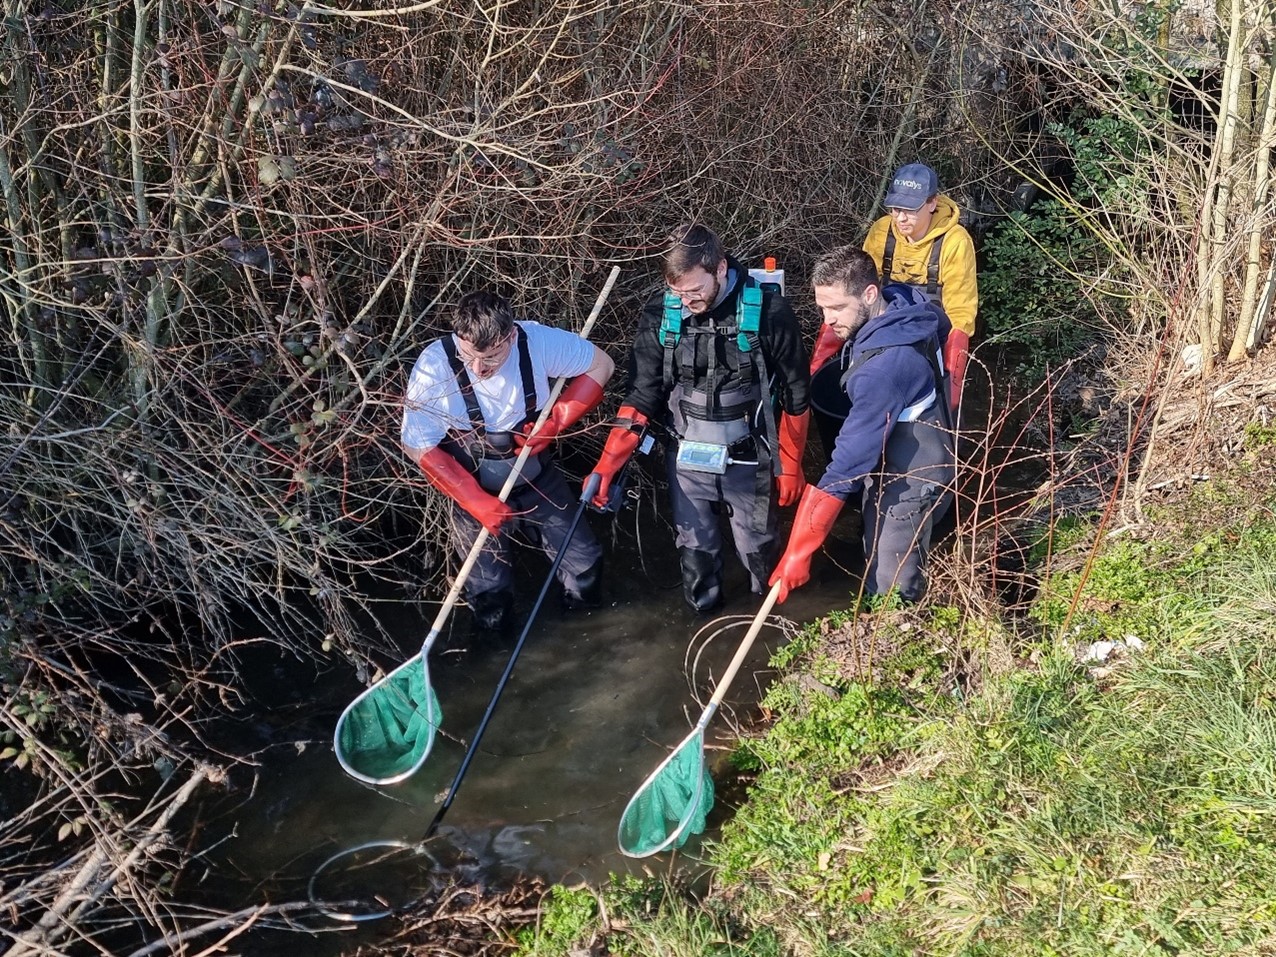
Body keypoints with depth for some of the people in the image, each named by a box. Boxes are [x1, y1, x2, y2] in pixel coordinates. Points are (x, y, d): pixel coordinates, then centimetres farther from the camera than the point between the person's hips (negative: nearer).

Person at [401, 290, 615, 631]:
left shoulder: (537, 340, -23)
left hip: (538, 479, 2)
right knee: (491, 597, -5)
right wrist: (476, 501, -23)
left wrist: (556, 421, -18)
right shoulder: (435, 366, -28)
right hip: (475, 492, -2)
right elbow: (419, 448, -18)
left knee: (585, 562, 4)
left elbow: (600, 365, -6)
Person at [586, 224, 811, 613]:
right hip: (687, 458, 2)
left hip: (748, 459, -2)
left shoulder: (768, 312, -18)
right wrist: (608, 464, -14)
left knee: (757, 546, 15)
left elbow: (794, 396, -6)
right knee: (694, 547, 14)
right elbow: (642, 395, -5)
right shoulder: (660, 314, -10)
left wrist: (790, 464, -1)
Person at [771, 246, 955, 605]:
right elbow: (941, 324, 16)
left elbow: (850, 461, -36)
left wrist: (799, 551, -32)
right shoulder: (907, 308, -9)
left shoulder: (882, 369, -37)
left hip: (906, 485, -10)